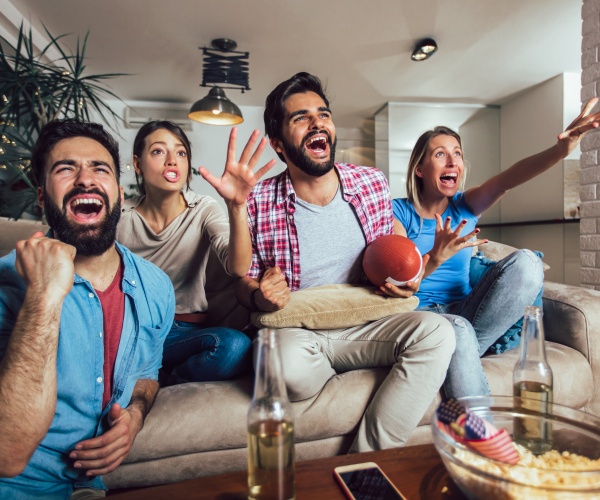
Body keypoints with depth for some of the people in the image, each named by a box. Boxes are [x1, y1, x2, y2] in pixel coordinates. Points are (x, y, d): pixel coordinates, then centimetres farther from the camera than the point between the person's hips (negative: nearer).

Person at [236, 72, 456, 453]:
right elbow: (245, 282, 3)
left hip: (365, 325, 3)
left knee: (436, 332, -24)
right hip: (296, 331, -2)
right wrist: (260, 296, -21)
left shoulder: (373, 183, 2)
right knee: (292, 367, -36)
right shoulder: (258, 204, -7)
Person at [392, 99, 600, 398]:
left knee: (526, 261, -18)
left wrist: (560, 149, -31)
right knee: (457, 328, -38)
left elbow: (507, 179, -13)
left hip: (462, 311, 4)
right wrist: (436, 257, -29)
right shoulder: (399, 212, -1)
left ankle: (468, 347, -14)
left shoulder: (465, 206, 9)